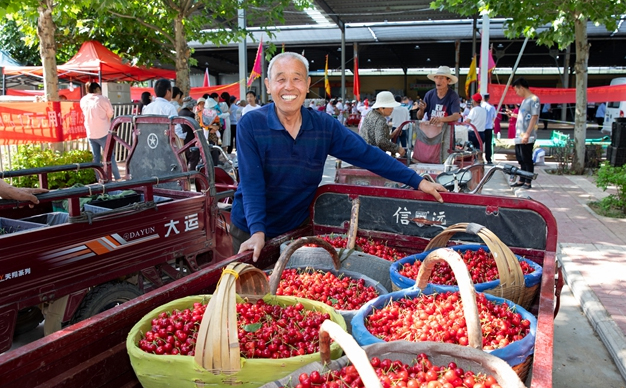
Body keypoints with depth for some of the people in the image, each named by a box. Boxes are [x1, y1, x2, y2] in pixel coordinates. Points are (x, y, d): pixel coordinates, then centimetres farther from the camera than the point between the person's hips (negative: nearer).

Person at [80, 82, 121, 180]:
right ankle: (118, 179, 3)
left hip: (90, 134, 5)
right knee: (110, 157, 1)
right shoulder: (103, 99, -8)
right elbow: (110, 114, -4)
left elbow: (86, 115, 15)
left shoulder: (83, 100, 6)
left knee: (96, 158, 10)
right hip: (103, 133, -4)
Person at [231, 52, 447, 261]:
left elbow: (368, 155, -5)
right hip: (251, 232, -2)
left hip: (297, 228, 2)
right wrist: (258, 232, -32)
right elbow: (252, 184, -20)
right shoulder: (250, 124, -15)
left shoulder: (324, 125, -7)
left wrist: (418, 181, -8)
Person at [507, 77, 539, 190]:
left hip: (527, 138, -9)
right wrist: (512, 115, 29)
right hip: (519, 137, 9)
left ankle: (528, 182, 2)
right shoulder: (524, 100, 18)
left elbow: (534, 117, -16)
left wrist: (527, 134, -21)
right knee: (521, 159, 12)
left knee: (527, 159, -4)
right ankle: (522, 180, 20)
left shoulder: (534, 99, -9)